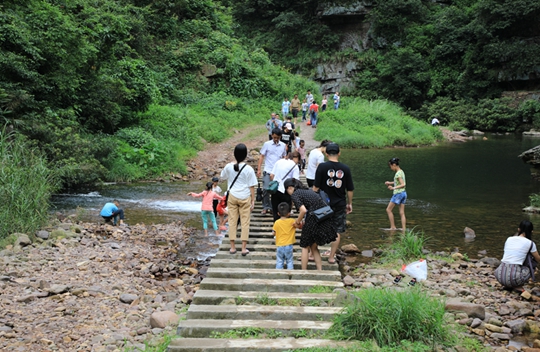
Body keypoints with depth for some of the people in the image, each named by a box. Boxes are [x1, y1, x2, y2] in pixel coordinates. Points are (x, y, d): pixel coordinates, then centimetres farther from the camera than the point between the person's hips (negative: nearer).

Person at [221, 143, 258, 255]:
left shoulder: (228, 167, -6)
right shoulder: (248, 169, -13)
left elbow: (223, 177, 14)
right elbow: (251, 186, -9)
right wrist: (253, 200, 0)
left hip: (232, 197, 2)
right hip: (245, 198, -2)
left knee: (232, 221, 10)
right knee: (245, 222, 6)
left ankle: (232, 247, 14)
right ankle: (244, 248, 7)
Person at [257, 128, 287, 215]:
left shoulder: (283, 145, 5)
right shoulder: (267, 144, -1)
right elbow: (262, 157, 3)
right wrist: (259, 169, -4)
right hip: (267, 171, -2)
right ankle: (266, 207, 7)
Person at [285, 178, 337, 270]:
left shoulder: (294, 194, -3)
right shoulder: (308, 190, 21)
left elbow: (303, 210, -17)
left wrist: (297, 222, 0)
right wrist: (304, 221, 23)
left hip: (314, 220, -7)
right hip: (326, 219, 7)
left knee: (305, 246, 14)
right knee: (314, 247, 22)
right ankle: (320, 270, 20)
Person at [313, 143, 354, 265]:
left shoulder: (322, 167, -10)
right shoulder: (345, 168, -4)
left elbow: (316, 187, -9)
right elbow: (350, 189, 2)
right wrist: (349, 203, 15)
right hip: (340, 204, 1)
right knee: (337, 231, 13)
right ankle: (332, 256, 17)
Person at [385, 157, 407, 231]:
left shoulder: (398, 173, -17)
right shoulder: (401, 171, 11)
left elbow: (403, 184, -26)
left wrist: (394, 188, -35)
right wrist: (390, 182, 19)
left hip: (398, 193, -9)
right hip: (403, 193, 9)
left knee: (388, 209, 5)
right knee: (402, 213, 8)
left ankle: (393, 227, 6)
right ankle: (404, 229, 7)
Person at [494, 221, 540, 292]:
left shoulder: (508, 239, 14)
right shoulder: (530, 243, 2)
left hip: (499, 276, 4)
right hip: (513, 277, -4)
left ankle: (507, 285, 15)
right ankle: (518, 286, 5)